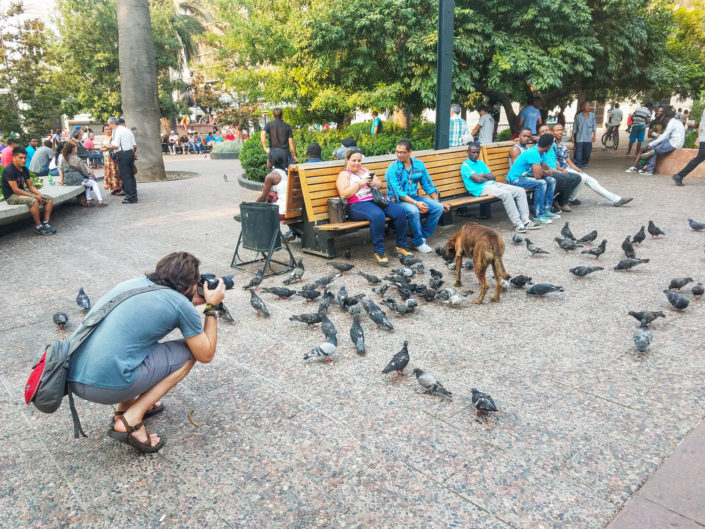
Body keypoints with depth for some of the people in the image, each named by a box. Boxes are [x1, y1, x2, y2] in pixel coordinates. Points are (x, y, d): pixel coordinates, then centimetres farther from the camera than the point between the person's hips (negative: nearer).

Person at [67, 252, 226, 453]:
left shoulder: (134, 283, 13)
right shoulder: (182, 305, -5)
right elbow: (206, 355, 6)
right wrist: (212, 308, 13)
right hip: (106, 386, -8)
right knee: (189, 351, 8)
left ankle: (125, 405, 23)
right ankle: (131, 420, 2)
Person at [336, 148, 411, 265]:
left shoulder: (365, 171, 27)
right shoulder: (344, 174, 8)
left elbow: (380, 184, 26)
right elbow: (344, 194, -8)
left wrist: (373, 183, 3)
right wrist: (359, 183, -8)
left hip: (376, 199, 6)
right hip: (357, 205, -6)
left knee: (399, 211, -19)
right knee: (378, 215, -38)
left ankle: (401, 246, -7)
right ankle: (379, 252, -28)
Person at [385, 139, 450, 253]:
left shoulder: (419, 165, 4)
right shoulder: (393, 168, -12)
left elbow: (428, 185, 11)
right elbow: (399, 193, -19)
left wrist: (438, 203, 6)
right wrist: (416, 203, -28)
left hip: (414, 197, 5)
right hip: (398, 200, -5)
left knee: (438, 207, -15)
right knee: (413, 210, -36)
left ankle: (423, 235, -3)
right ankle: (418, 242, -16)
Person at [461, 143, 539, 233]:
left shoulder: (481, 163, 24)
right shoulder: (465, 166, -1)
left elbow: (494, 177, 16)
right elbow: (478, 179, -14)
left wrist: (484, 175, -3)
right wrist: (488, 178, 4)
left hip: (493, 184, 9)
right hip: (481, 188, -8)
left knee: (520, 191, -6)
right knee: (506, 194, -32)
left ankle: (525, 220, -8)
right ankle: (517, 224, -27)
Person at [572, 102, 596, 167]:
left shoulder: (592, 115, 8)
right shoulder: (578, 116, 4)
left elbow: (594, 126, 9)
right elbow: (574, 127, 8)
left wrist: (594, 135, 1)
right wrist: (573, 137, 6)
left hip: (588, 138, 2)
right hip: (579, 138, -2)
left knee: (587, 152, 5)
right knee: (578, 152, -7)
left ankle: (584, 163, 22)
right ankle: (578, 164, -3)